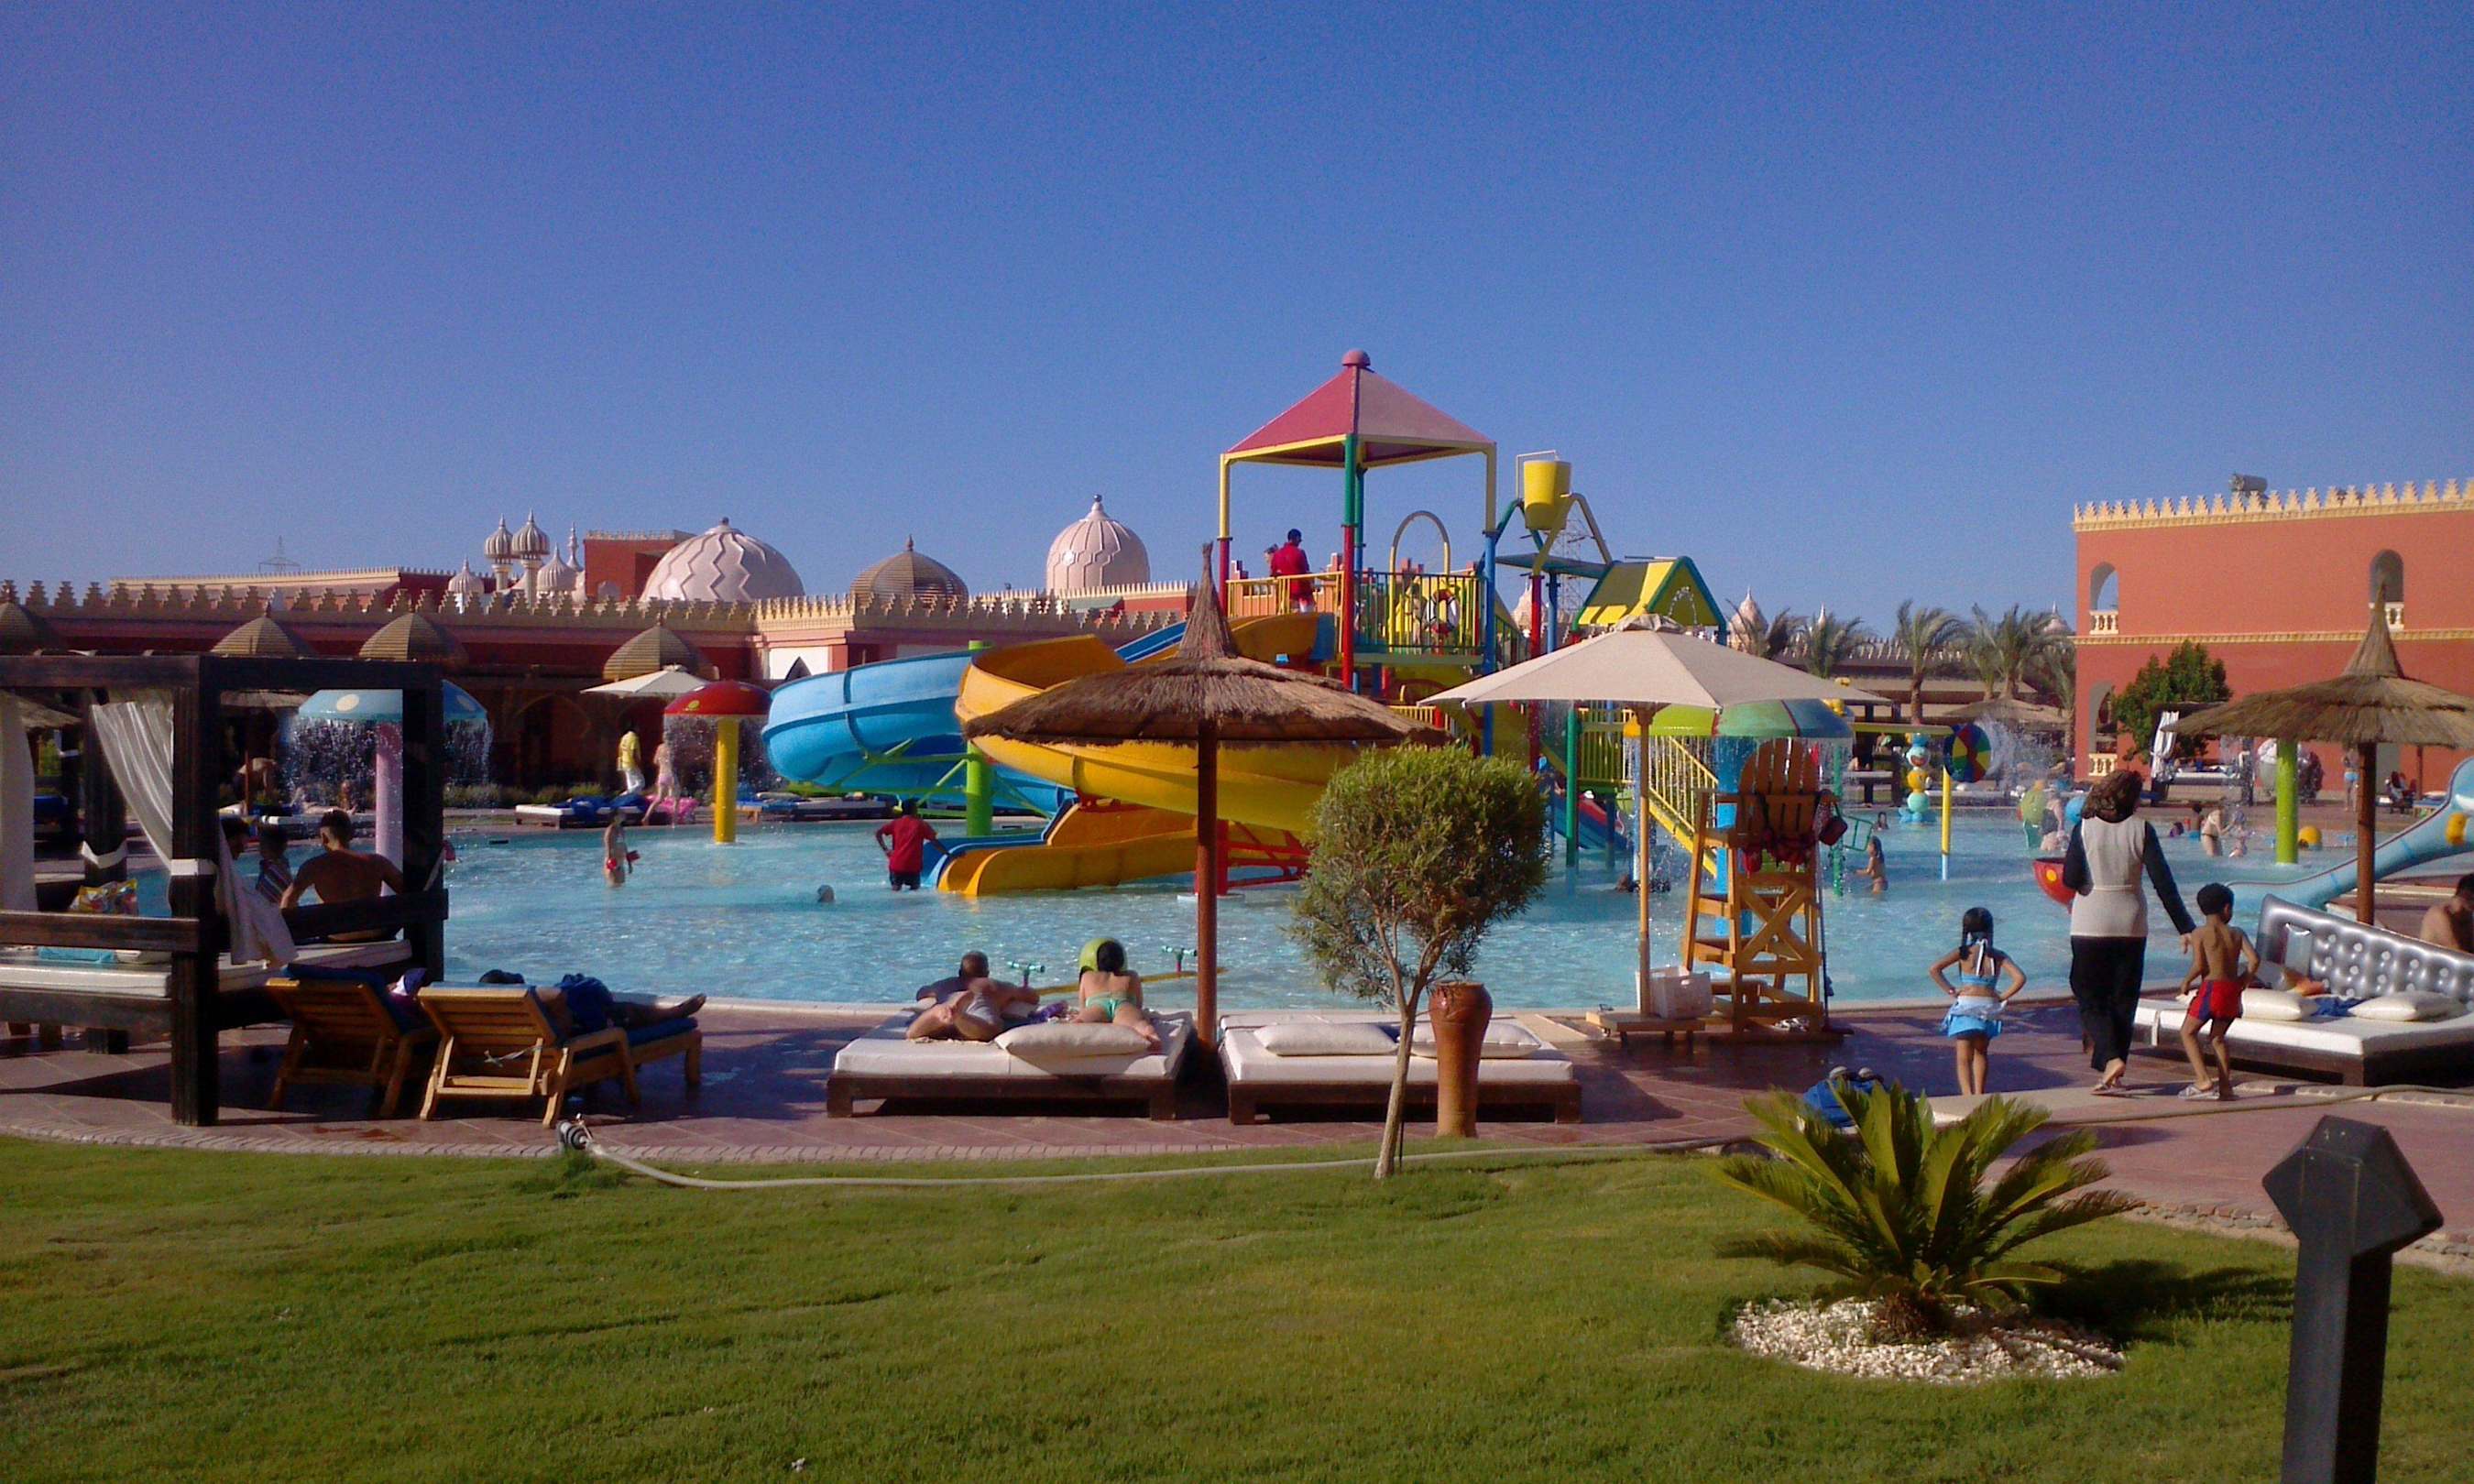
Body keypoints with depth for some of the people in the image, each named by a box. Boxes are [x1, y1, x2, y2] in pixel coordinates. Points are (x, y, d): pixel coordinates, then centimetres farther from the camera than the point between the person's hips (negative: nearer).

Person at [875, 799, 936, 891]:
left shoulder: (895, 823, 9)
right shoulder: (921, 824, 3)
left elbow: (878, 832, 4)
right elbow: (934, 840, 4)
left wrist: (885, 849, 5)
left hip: (896, 864, 2)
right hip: (913, 866, -2)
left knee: (896, 889, 8)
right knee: (915, 889, 8)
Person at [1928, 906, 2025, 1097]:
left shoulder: (1963, 952, -1)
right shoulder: (1999, 956, 3)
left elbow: (1935, 968, -11)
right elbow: (2020, 978, -8)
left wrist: (1950, 991, -3)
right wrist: (2003, 996, 3)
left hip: (1966, 1005, -3)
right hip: (1989, 1007, 3)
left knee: (1964, 1057, -3)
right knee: (1981, 1052, 25)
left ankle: (1967, 1095, -22)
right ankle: (1979, 1094, 33)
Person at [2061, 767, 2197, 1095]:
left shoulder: (2084, 829, -7)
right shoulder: (2141, 829, -5)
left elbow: (2071, 880, -13)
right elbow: (2163, 881, -7)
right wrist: (2185, 927, -3)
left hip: (2091, 924, -2)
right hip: (2130, 924, 2)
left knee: (2090, 999, 5)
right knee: (2122, 1000, 13)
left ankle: (2111, 1058, -17)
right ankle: (2111, 1075, 14)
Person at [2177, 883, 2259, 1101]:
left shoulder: (2200, 933, -4)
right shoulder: (2237, 933, 7)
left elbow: (2199, 966, -13)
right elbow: (2254, 959, -3)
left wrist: (2186, 982, 3)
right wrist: (2242, 982, 10)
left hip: (2211, 988, -5)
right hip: (2232, 991, 5)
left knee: (2188, 1032, 8)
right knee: (2217, 1037, 19)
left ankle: (2203, 1081, -6)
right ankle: (2225, 1085, 12)